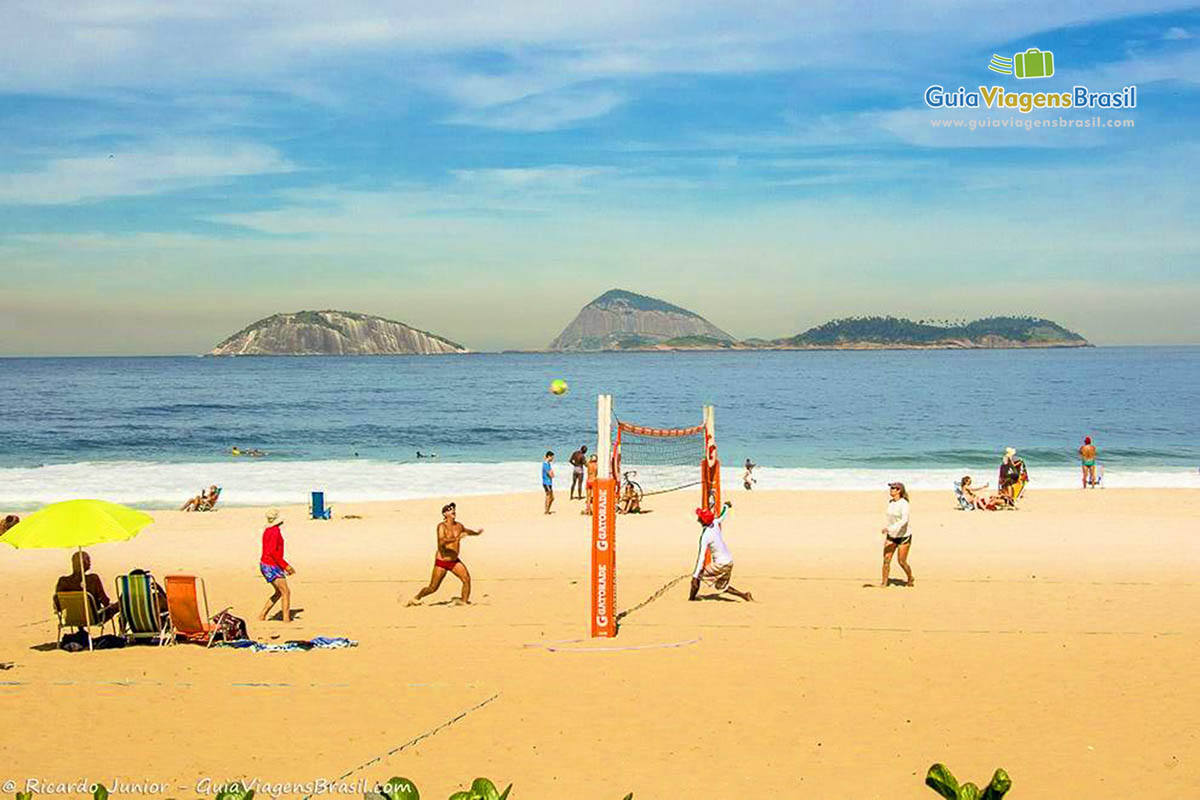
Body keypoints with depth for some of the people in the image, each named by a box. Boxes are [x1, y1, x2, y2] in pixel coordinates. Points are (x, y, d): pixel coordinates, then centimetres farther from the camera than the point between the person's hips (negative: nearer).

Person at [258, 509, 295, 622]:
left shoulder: (267, 530, 11)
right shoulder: (275, 531, -18)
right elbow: (272, 552, -26)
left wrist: (285, 567, 20)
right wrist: (286, 566, -20)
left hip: (265, 564, 9)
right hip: (272, 566, -9)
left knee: (279, 592, 18)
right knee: (286, 592, -6)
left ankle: (262, 615, 19)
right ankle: (286, 619, -9)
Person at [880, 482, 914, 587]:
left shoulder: (904, 503, -19)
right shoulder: (890, 502, 3)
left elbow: (905, 519, -31)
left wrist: (891, 528, -40)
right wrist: (886, 535, 18)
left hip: (903, 536, -6)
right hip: (891, 536, 6)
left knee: (902, 562, 1)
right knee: (886, 559, -5)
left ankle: (910, 579, 27)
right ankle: (884, 583, -1)